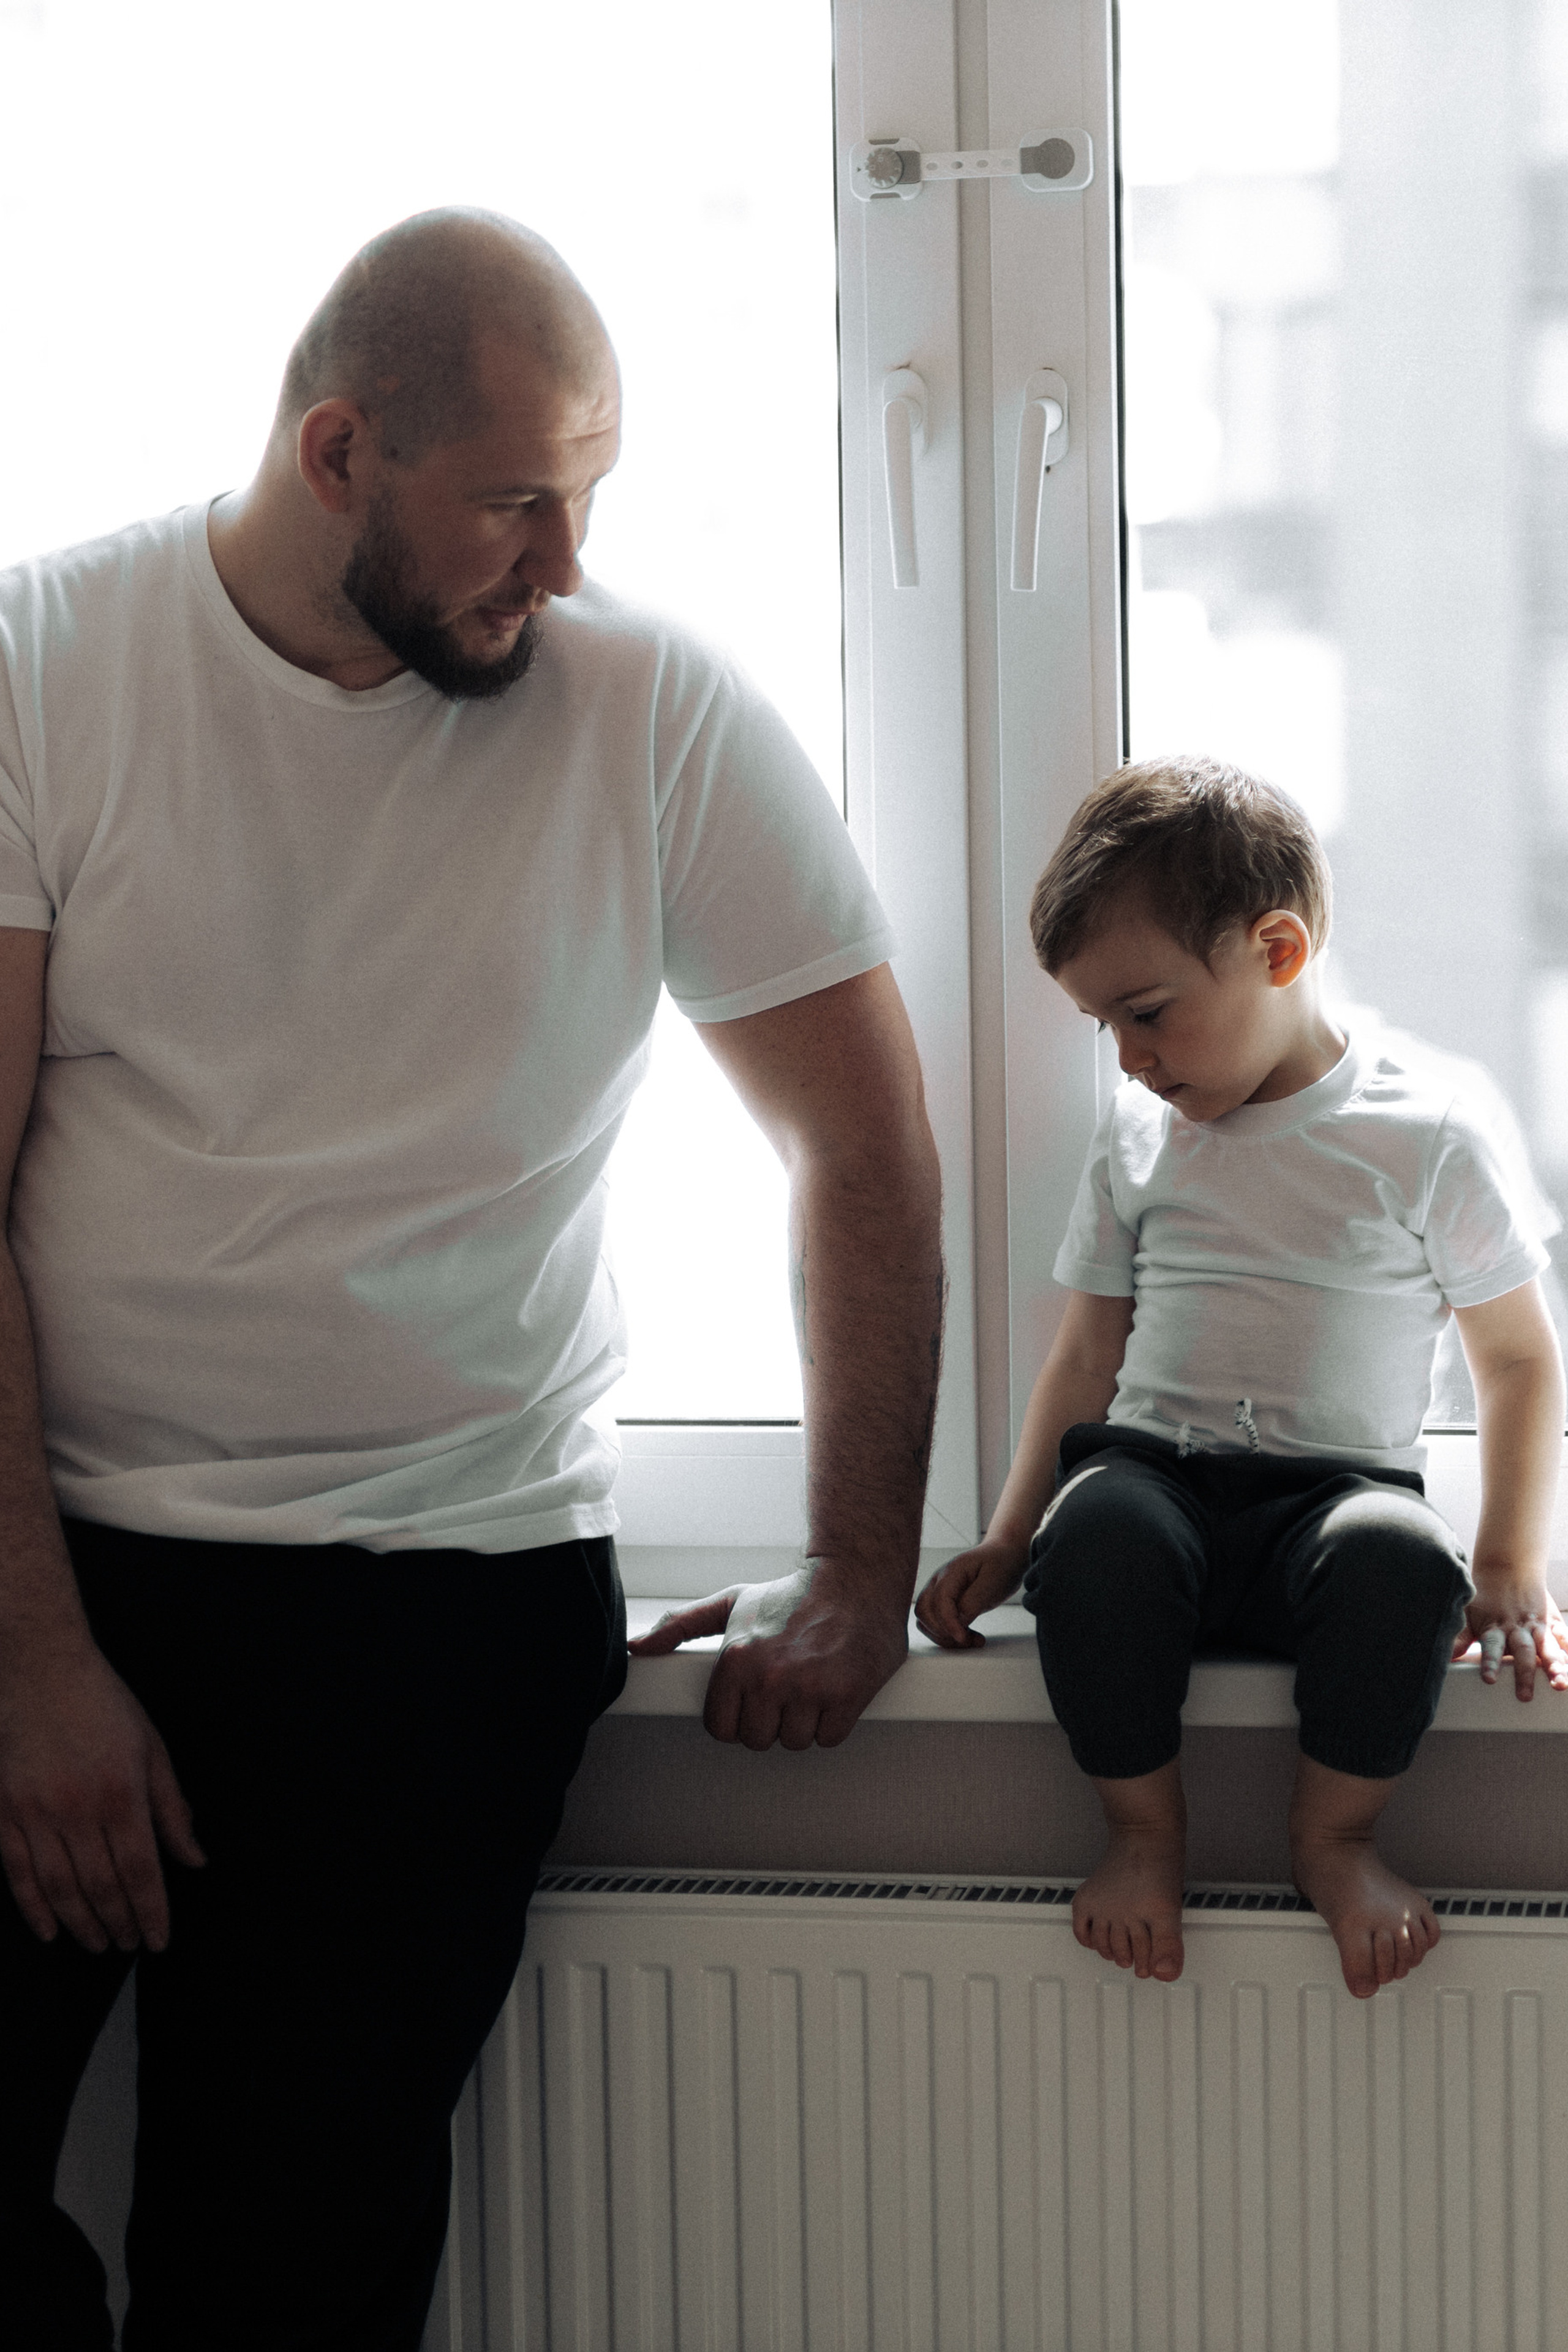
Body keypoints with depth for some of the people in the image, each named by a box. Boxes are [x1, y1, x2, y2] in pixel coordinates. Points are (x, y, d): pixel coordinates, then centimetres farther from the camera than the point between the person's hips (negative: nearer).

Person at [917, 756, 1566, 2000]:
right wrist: (1008, 1542, 12)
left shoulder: (1425, 1134, 1)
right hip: (1154, 1468, 3)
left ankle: (1337, 1833, -13)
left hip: (1337, 1487, -2)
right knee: (1095, 1532, -36)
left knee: (1399, 1556, -39)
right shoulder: (1138, 1136, 14)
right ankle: (1144, 1826, -12)